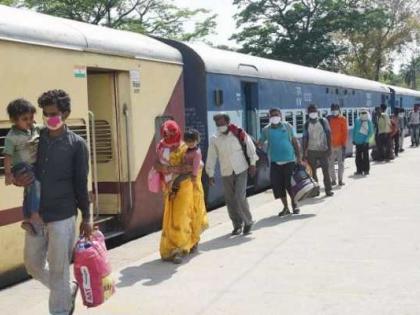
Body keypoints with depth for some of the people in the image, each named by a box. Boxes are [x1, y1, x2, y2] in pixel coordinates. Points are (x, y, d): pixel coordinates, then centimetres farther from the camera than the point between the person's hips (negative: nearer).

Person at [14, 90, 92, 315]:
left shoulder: (77, 144, -5)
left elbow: (81, 183, -2)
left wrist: (86, 217, 0)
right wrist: (17, 180, -9)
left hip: (63, 215, -4)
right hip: (35, 214, 5)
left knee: (58, 269, 3)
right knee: (33, 265, 14)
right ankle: (68, 291, 38)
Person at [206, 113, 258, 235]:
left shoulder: (239, 134, -6)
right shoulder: (214, 139, 0)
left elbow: (250, 147, 2)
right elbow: (211, 157, 4)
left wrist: (252, 164, 0)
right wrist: (210, 174, 4)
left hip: (241, 170, -3)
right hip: (226, 173, 3)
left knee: (240, 197, -12)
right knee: (230, 200, 5)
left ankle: (248, 222, 8)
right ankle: (237, 225, 21)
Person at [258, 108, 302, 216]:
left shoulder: (287, 126, 1)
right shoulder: (266, 130, 4)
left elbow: (295, 142, 3)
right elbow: (260, 143, 4)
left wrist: (299, 157, -1)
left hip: (289, 160, -2)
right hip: (275, 162, 2)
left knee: (290, 184, -2)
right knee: (277, 185, 0)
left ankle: (294, 204, 22)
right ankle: (285, 207, 15)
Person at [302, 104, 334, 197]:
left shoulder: (323, 121, 0)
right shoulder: (307, 124, 4)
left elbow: (328, 135, -1)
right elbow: (305, 139, 5)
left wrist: (329, 148, -9)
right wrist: (304, 153, 2)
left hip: (323, 150, -1)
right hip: (311, 151, 2)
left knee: (326, 171, -1)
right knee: (312, 172, 5)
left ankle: (328, 190, 3)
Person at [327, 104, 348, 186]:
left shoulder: (342, 119, -1)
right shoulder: (328, 119, 4)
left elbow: (345, 132, -2)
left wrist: (344, 144, -7)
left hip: (340, 145, -2)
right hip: (331, 145, 2)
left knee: (341, 163, 3)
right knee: (330, 164, 3)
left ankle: (340, 180, 11)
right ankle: (333, 180, 13)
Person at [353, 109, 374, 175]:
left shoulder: (369, 122, -4)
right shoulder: (357, 121, 4)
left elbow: (371, 132, -6)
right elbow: (354, 130, 11)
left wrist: (366, 140, -14)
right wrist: (354, 139, 6)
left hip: (365, 142, -3)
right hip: (357, 142, 3)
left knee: (365, 156, 1)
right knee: (358, 157, 7)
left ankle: (366, 170, 10)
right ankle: (359, 170, 15)